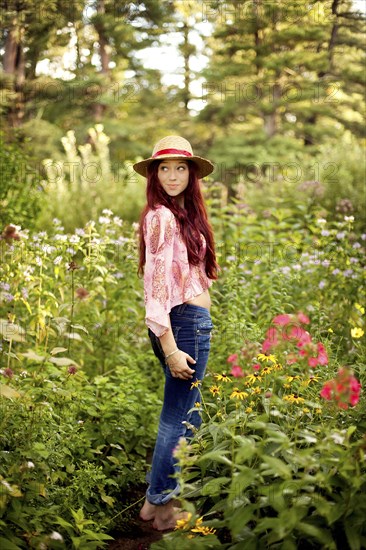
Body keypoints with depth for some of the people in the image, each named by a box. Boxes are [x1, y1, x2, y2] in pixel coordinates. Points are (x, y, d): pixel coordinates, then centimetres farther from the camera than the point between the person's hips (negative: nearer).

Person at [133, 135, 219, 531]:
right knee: (178, 418, 2)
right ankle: (160, 505, 18)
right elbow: (157, 286, -19)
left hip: (192, 321, 10)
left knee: (187, 414, 18)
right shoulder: (162, 217, -14)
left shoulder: (183, 213, 14)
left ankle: (158, 495, 32)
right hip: (183, 323, -10)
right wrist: (171, 349, -21)